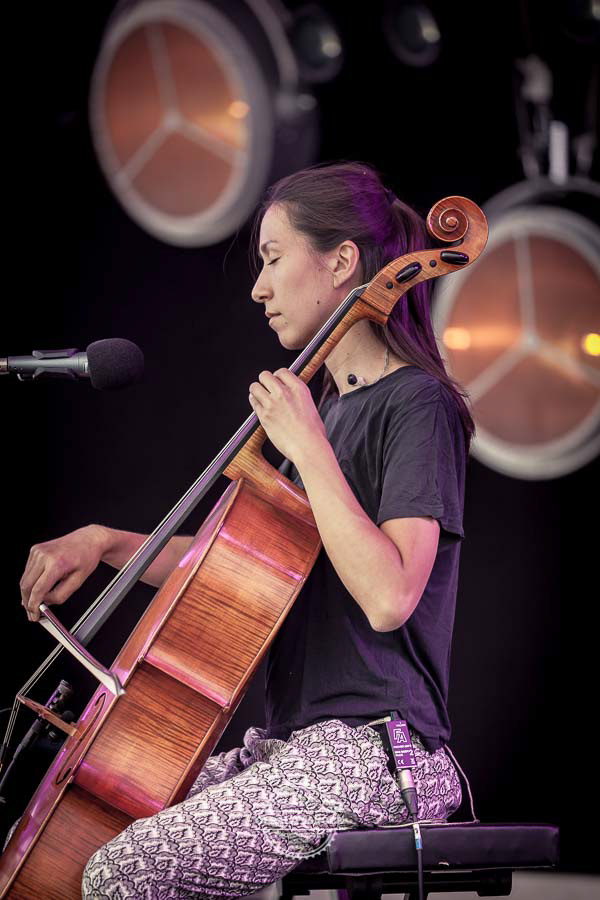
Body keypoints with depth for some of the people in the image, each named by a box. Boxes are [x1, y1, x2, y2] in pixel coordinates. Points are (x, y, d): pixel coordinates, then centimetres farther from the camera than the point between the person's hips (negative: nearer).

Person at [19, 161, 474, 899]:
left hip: (372, 753, -9)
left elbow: (389, 597, -25)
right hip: (295, 745, 9)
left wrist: (308, 449, -19)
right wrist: (107, 542, 9)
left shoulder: (417, 406, -10)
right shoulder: (327, 404, 18)